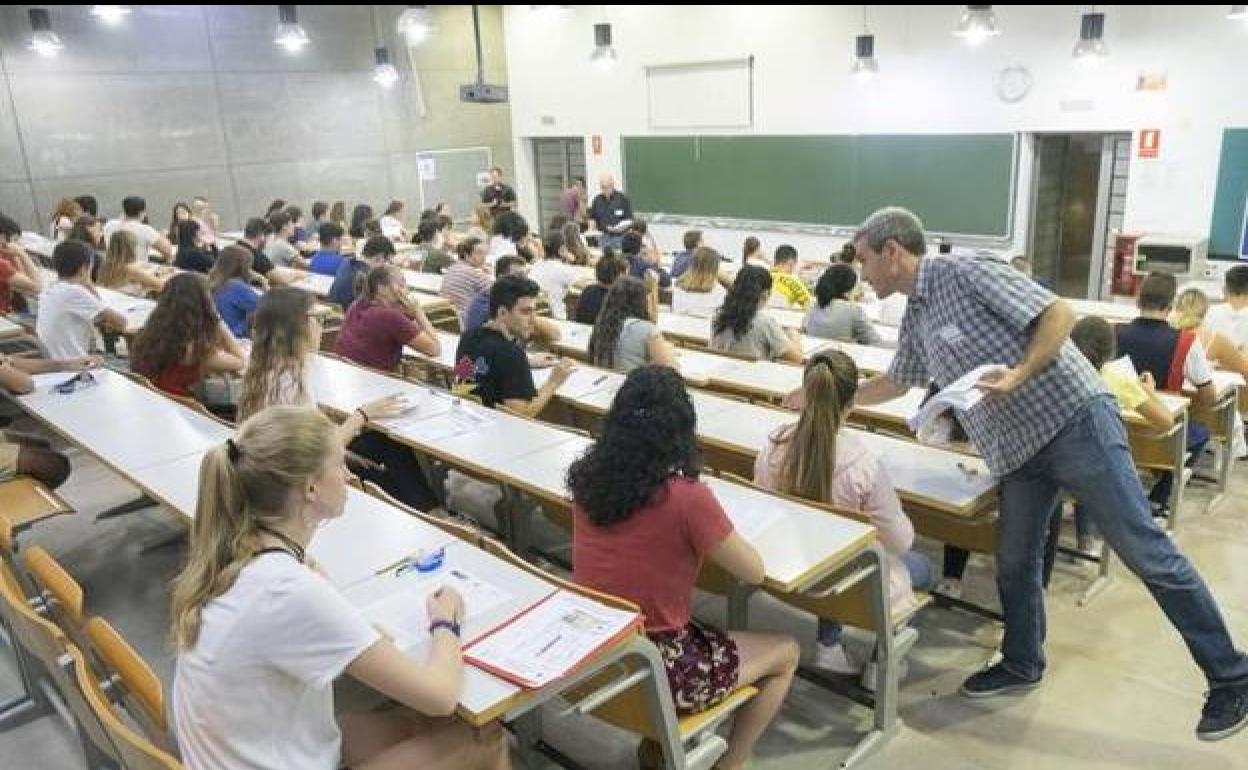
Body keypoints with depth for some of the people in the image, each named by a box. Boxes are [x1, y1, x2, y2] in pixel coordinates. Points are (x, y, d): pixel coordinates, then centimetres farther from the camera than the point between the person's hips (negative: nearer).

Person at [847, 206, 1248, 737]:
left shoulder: (966, 273, -11)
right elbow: (895, 382, 30)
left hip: (1072, 419, -8)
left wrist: (1018, 375, -27)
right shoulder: (914, 319, 14)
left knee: (1145, 551, -2)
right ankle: (1021, 665, 32)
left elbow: (1060, 314, -15)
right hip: (1017, 450, 8)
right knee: (1014, 562, 13)